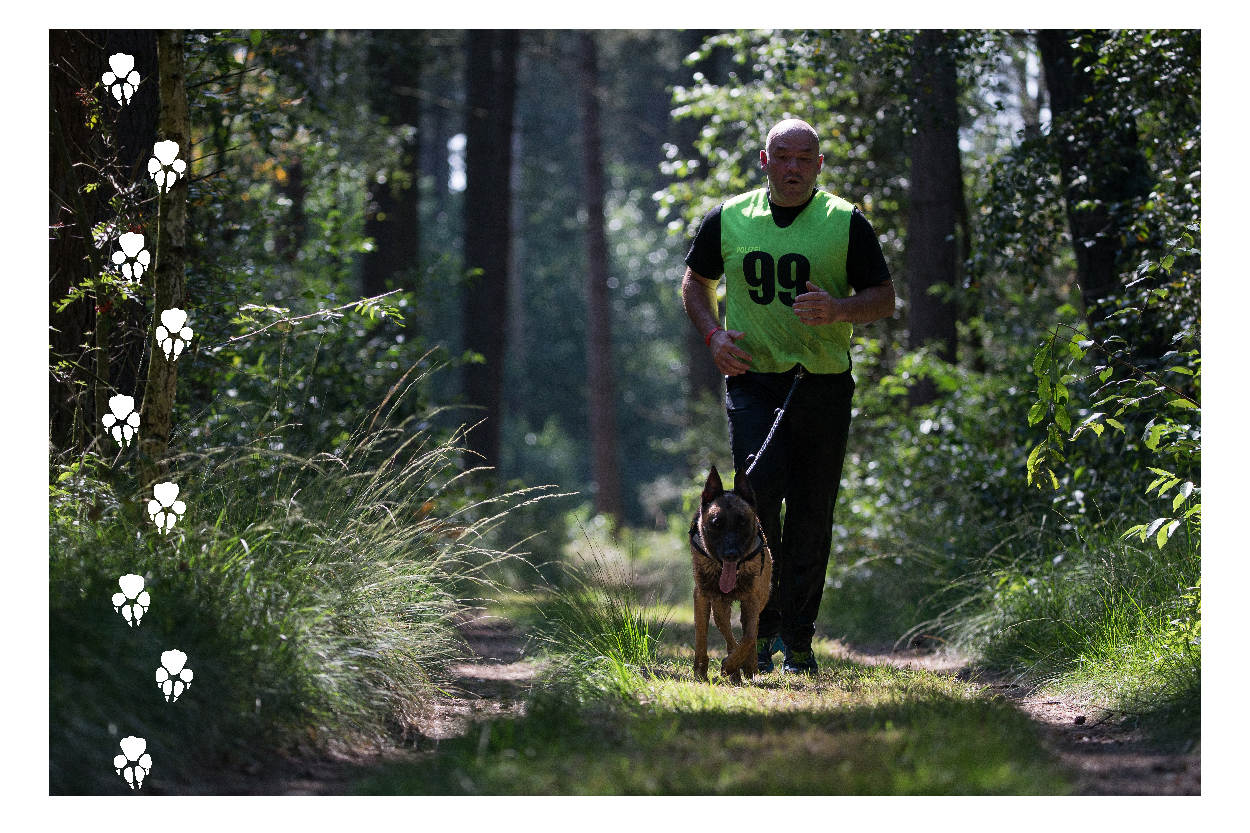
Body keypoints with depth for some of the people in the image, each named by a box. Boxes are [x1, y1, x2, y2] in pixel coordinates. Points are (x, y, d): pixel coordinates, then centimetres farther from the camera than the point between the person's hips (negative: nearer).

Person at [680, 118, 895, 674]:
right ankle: (761, 626, -4)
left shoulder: (846, 223, 1)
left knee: (811, 516, 4)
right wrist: (713, 335, 0)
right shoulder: (728, 219, 6)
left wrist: (839, 310, -17)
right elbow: (695, 281, 19)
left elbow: (884, 298, 4)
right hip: (753, 380, 0)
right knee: (759, 496, -17)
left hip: (823, 386, 0)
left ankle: (798, 637, 16)